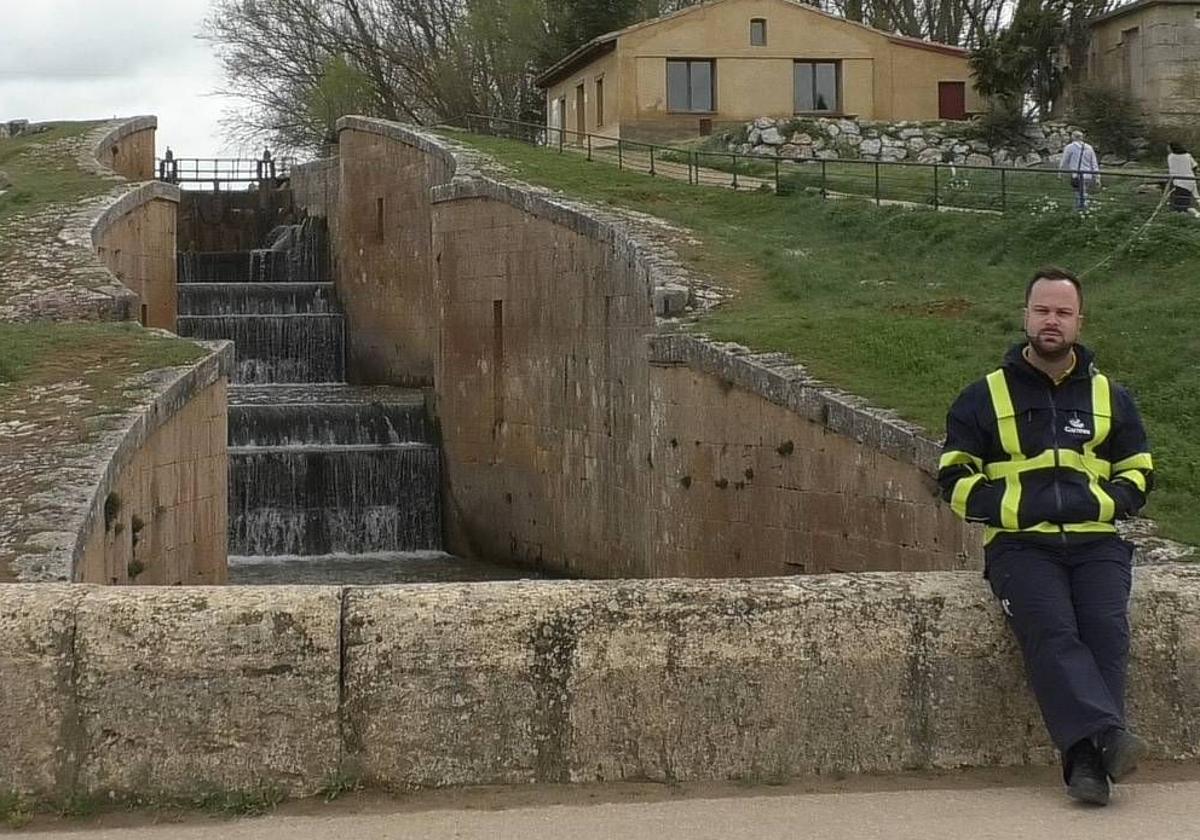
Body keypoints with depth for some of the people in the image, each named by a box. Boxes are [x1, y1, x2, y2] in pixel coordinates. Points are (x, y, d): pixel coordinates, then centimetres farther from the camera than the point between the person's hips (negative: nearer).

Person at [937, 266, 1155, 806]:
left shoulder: (1109, 396, 23)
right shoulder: (984, 397, 16)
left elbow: (1137, 472, 25)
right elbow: (954, 478, 12)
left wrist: (1100, 503, 3)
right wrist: (1013, 506, -6)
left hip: (1096, 542, 2)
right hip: (1020, 543, -2)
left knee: (1106, 629, -26)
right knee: (1051, 631, -30)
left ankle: (1087, 761, -33)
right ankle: (1107, 734, -44)